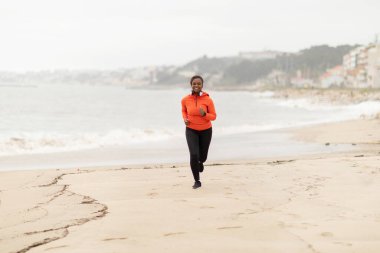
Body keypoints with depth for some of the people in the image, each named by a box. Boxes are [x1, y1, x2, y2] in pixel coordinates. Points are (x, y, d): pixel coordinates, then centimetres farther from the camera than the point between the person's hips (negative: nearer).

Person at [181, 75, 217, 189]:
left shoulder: (208, 100, -16)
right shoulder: (185, 100, -10)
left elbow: (213, 116, -8)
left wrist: (204, 114, -28)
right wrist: (185, 119, -8)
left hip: (206, 130, 0)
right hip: (191, 130, 0)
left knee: (202, 157, 14)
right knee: (194, 155, -18)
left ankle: (200, 161, 55)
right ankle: (197, 181, 0)